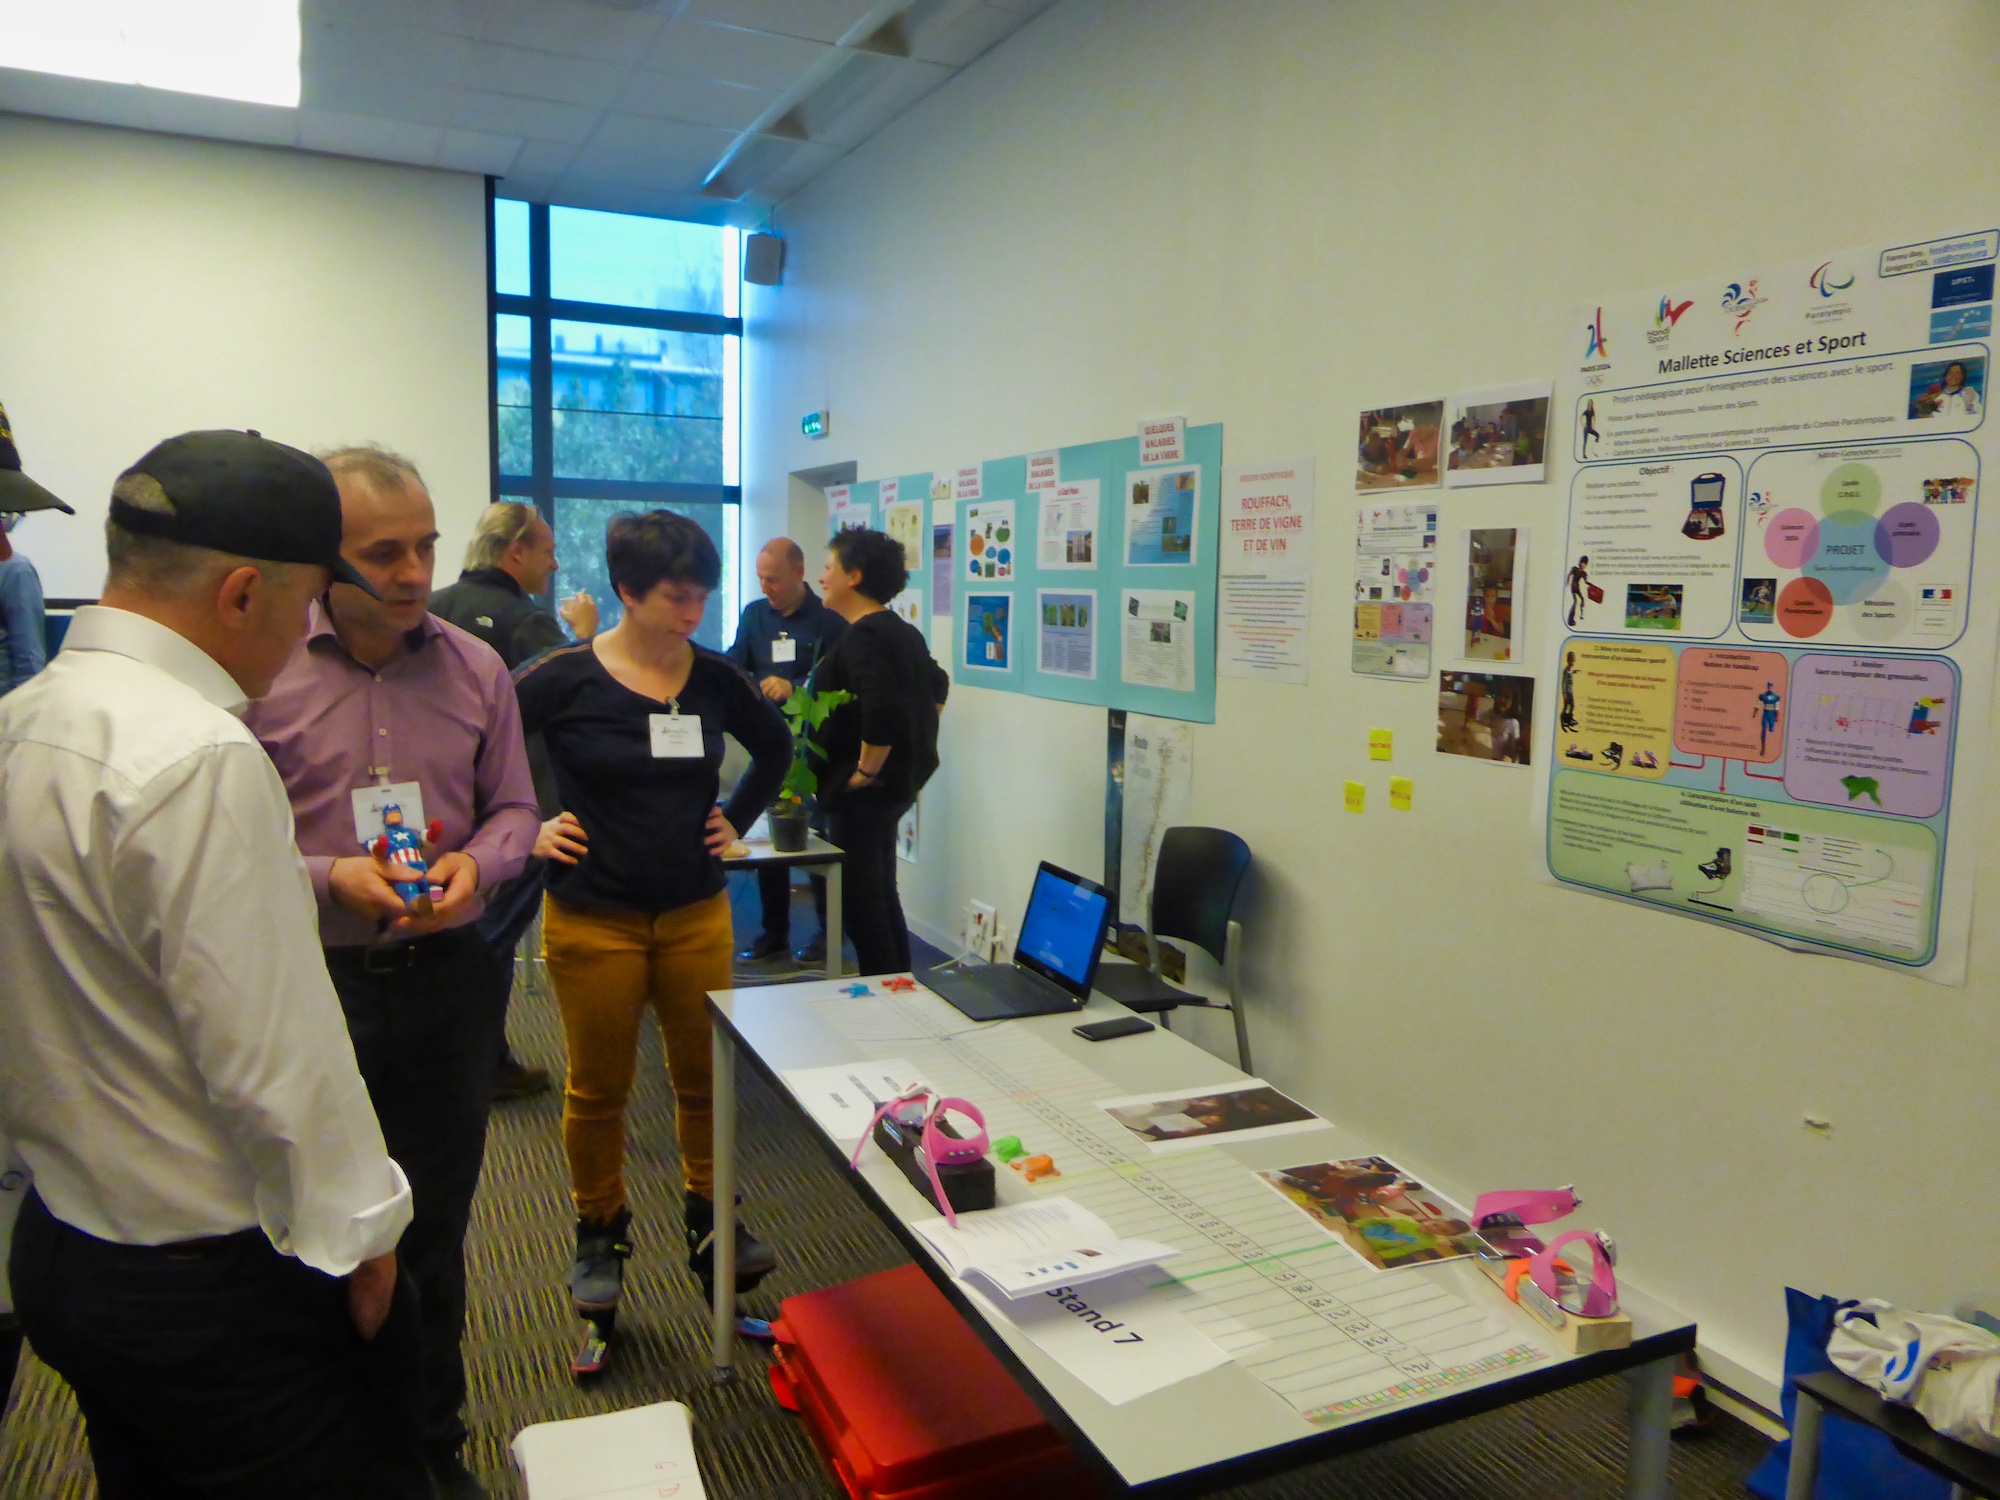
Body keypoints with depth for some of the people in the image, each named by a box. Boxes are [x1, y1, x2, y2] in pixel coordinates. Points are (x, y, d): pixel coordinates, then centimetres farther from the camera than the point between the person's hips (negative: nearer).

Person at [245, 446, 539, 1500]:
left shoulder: (475, 667, 1)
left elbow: (514, 808, 8)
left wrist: (475, 862, -12)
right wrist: (331, 877, -19)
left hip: (445, 975, 3)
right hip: (311, 981, -2)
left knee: (436, 1229, 17)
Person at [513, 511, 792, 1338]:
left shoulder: (715, 677, 0)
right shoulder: (568, 677, -11)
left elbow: (775, 748, 18)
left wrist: (738, 819, 9)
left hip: (696, 913, 3)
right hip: (593, 920, -3)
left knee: (706, 1075, 10)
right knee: (598, 1087, 11)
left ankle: (709, 1220, 31)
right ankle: (600, 1233, 32)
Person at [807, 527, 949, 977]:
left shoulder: (861, 638, -19)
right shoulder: (904, 631, 11)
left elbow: (881, 712, -32)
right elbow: (938, 686, 26)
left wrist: (865, 771, -20)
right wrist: (914, 746, 23)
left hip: (863, 791, -10)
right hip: (898, 783, 10)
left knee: (862, 906, -2)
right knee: (883, 897, 19)